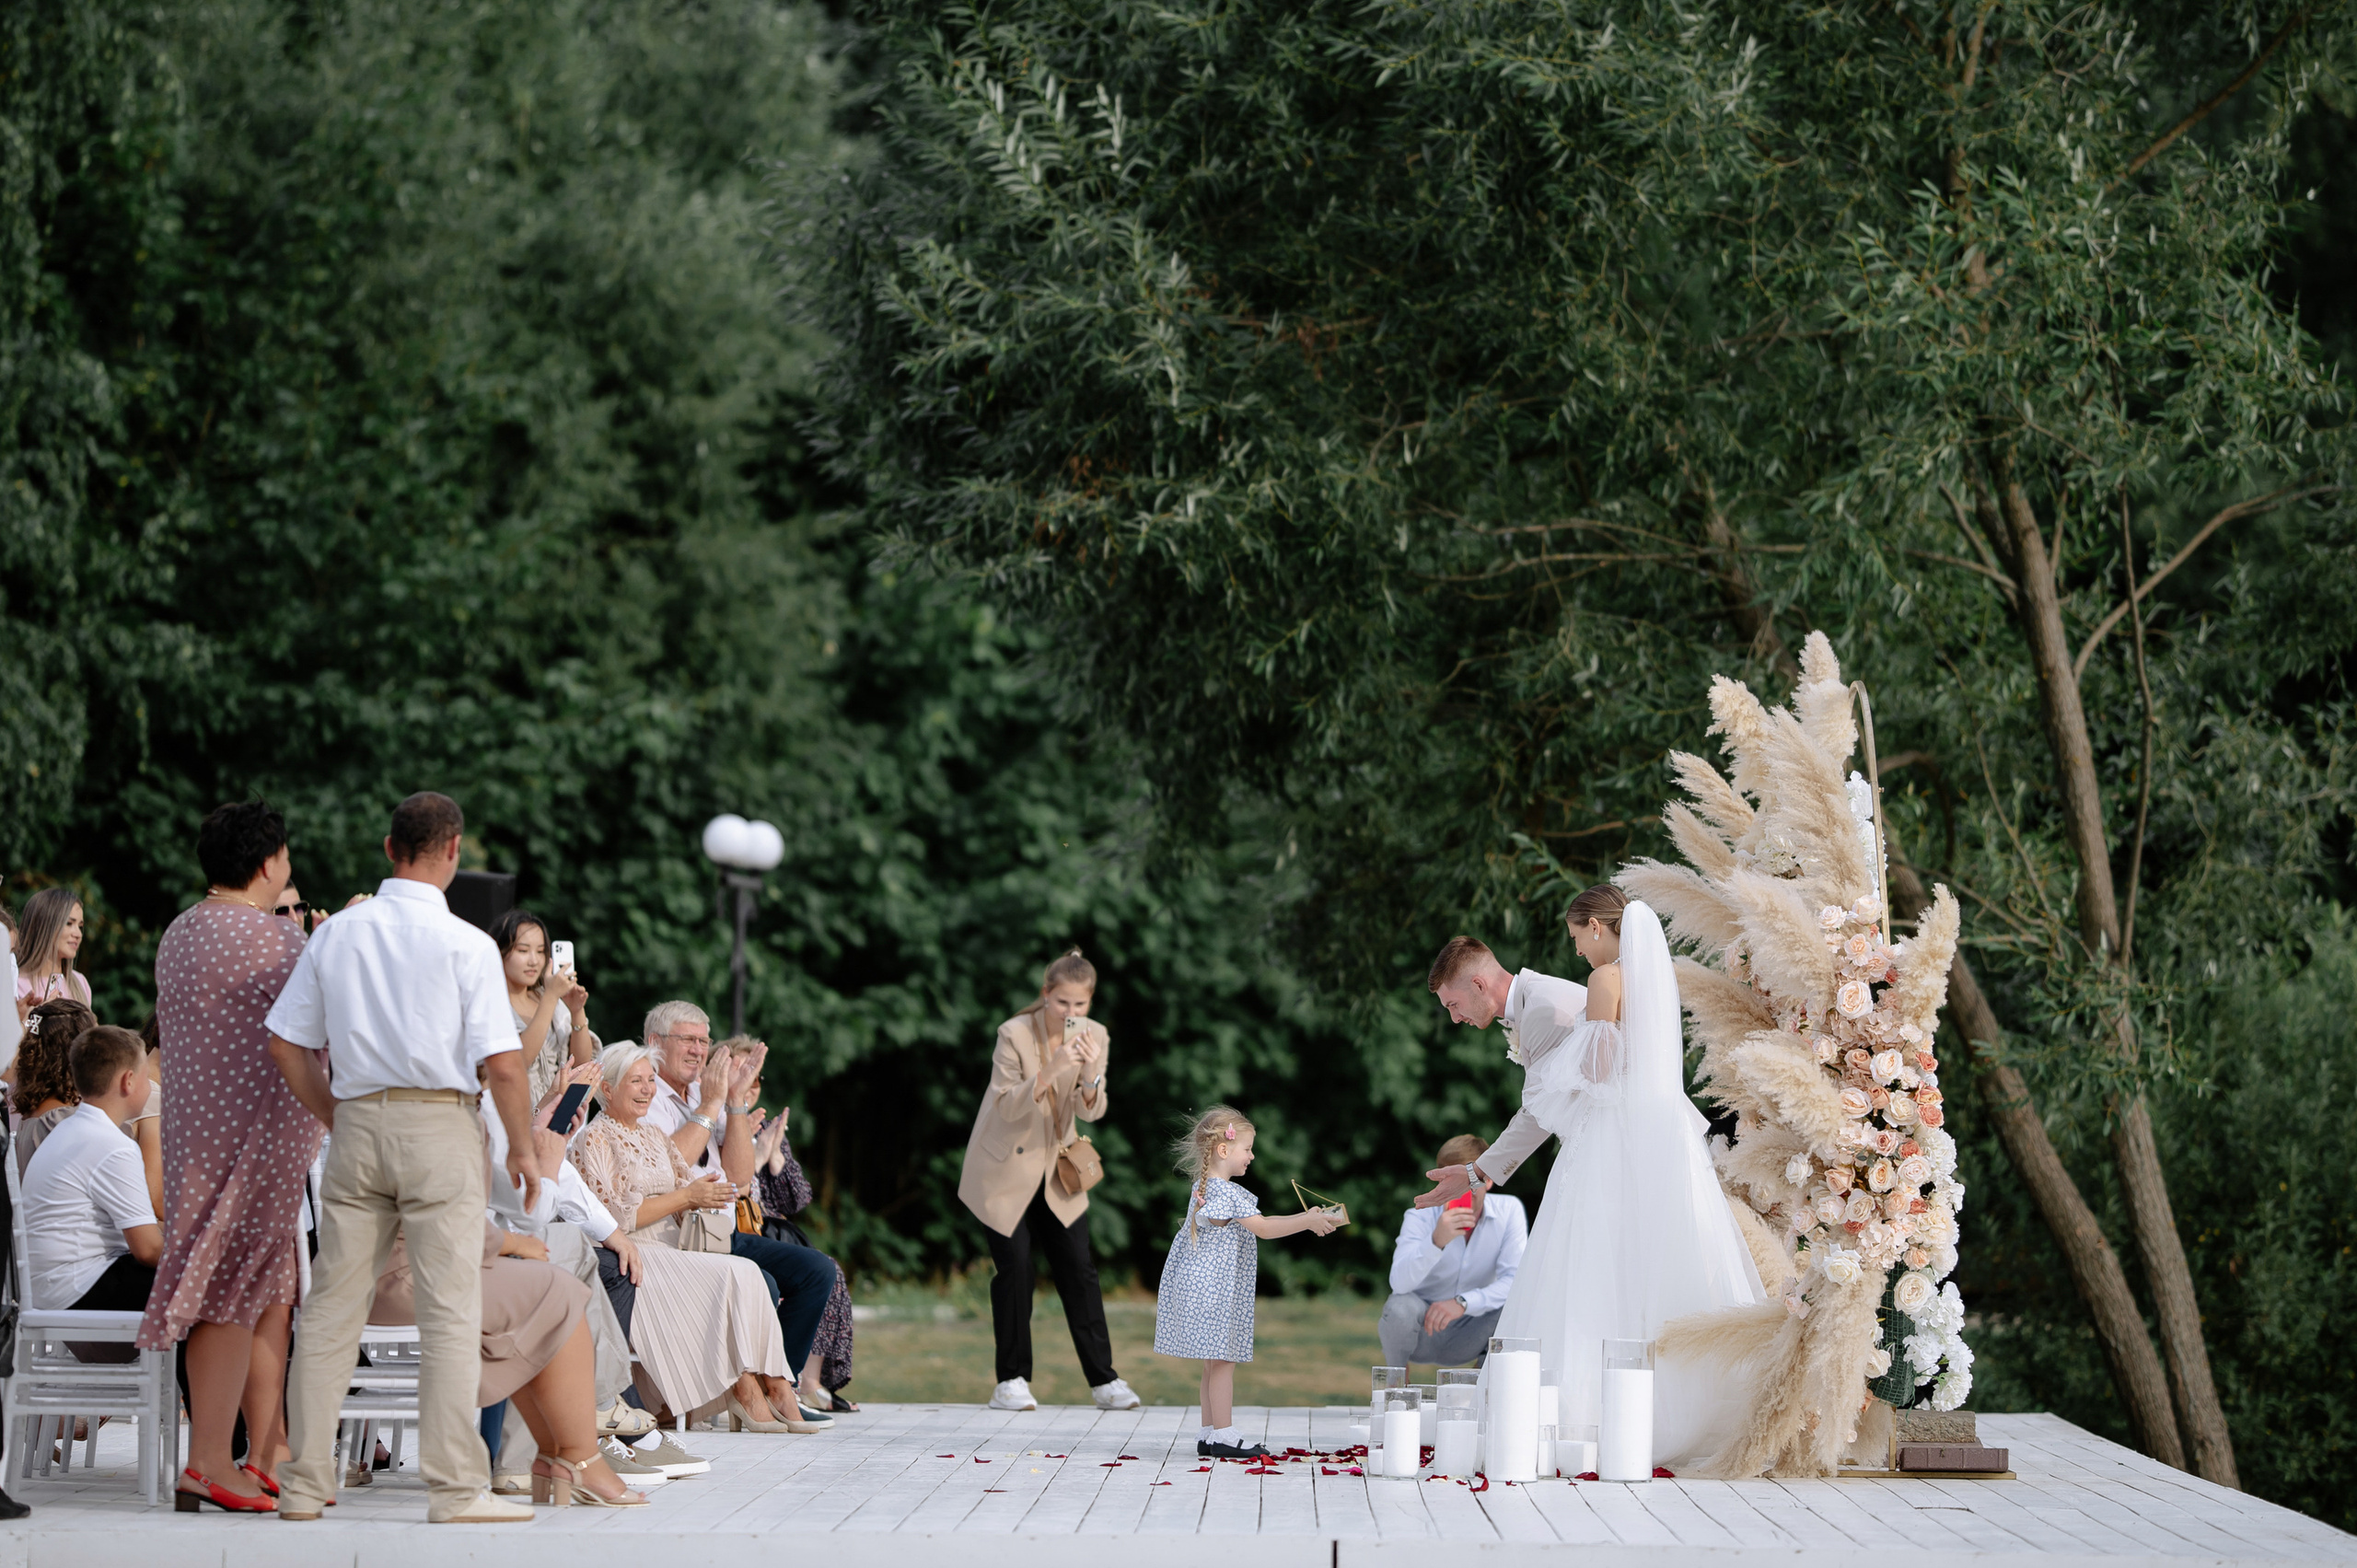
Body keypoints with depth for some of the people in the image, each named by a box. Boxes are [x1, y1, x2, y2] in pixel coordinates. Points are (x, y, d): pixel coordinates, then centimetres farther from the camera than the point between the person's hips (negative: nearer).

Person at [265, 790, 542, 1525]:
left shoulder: (336, 935, 6)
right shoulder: (466, 945, -7)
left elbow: (286, 1044, 9)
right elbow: (502, 1062, -11)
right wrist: (522, 1147, 1)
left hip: (358, 1121, 4)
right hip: (441, 1125, -4)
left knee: (332, 1305, 8)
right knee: (449, 1310, -3)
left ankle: (304, 1483, 10)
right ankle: (456, 1486, -5)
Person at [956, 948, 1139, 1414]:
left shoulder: (1093, 1036, -5)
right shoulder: (1015, 1034, -18)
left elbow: (1091, 1111, -7)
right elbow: (1007, 1106, -23)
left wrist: (1091, 1073, -28)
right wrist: (1050, 1070, -37)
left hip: (1057, 1169, 4)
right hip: (1006, 1170, -4)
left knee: (1078, 1269, -1)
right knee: (1015, 1268, -6)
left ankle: (1102, 1379, 2)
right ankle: (1011, 1381, 3)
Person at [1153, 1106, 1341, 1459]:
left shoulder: (1204, 1187, 15)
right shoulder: (1226, 1193, -17)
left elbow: (1258, 1223, 20)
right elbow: (1263, 1229, -18)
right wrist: (1307, 1222, -12)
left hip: (1201, 1289, 10)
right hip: (1214, 1290, -10)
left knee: (1215, 1363, 12)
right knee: (1223, 1362, -7)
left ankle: (1209, 1436, 15)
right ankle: (1223, 1437, -5)